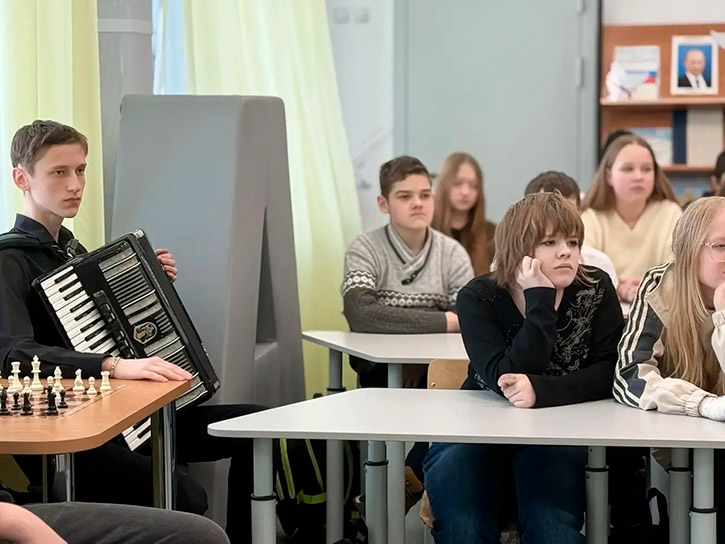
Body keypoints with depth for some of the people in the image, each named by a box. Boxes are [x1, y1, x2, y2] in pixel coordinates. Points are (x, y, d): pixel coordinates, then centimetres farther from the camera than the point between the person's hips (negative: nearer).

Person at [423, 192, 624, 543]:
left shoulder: (596, 291, -2)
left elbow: (608, 372, -12)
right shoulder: (478, 298, -7)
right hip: (478, 433, 0)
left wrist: (541, 390, -28)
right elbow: (505, 381, -21)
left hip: (557, 436, 0)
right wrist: (541, 301, -24)